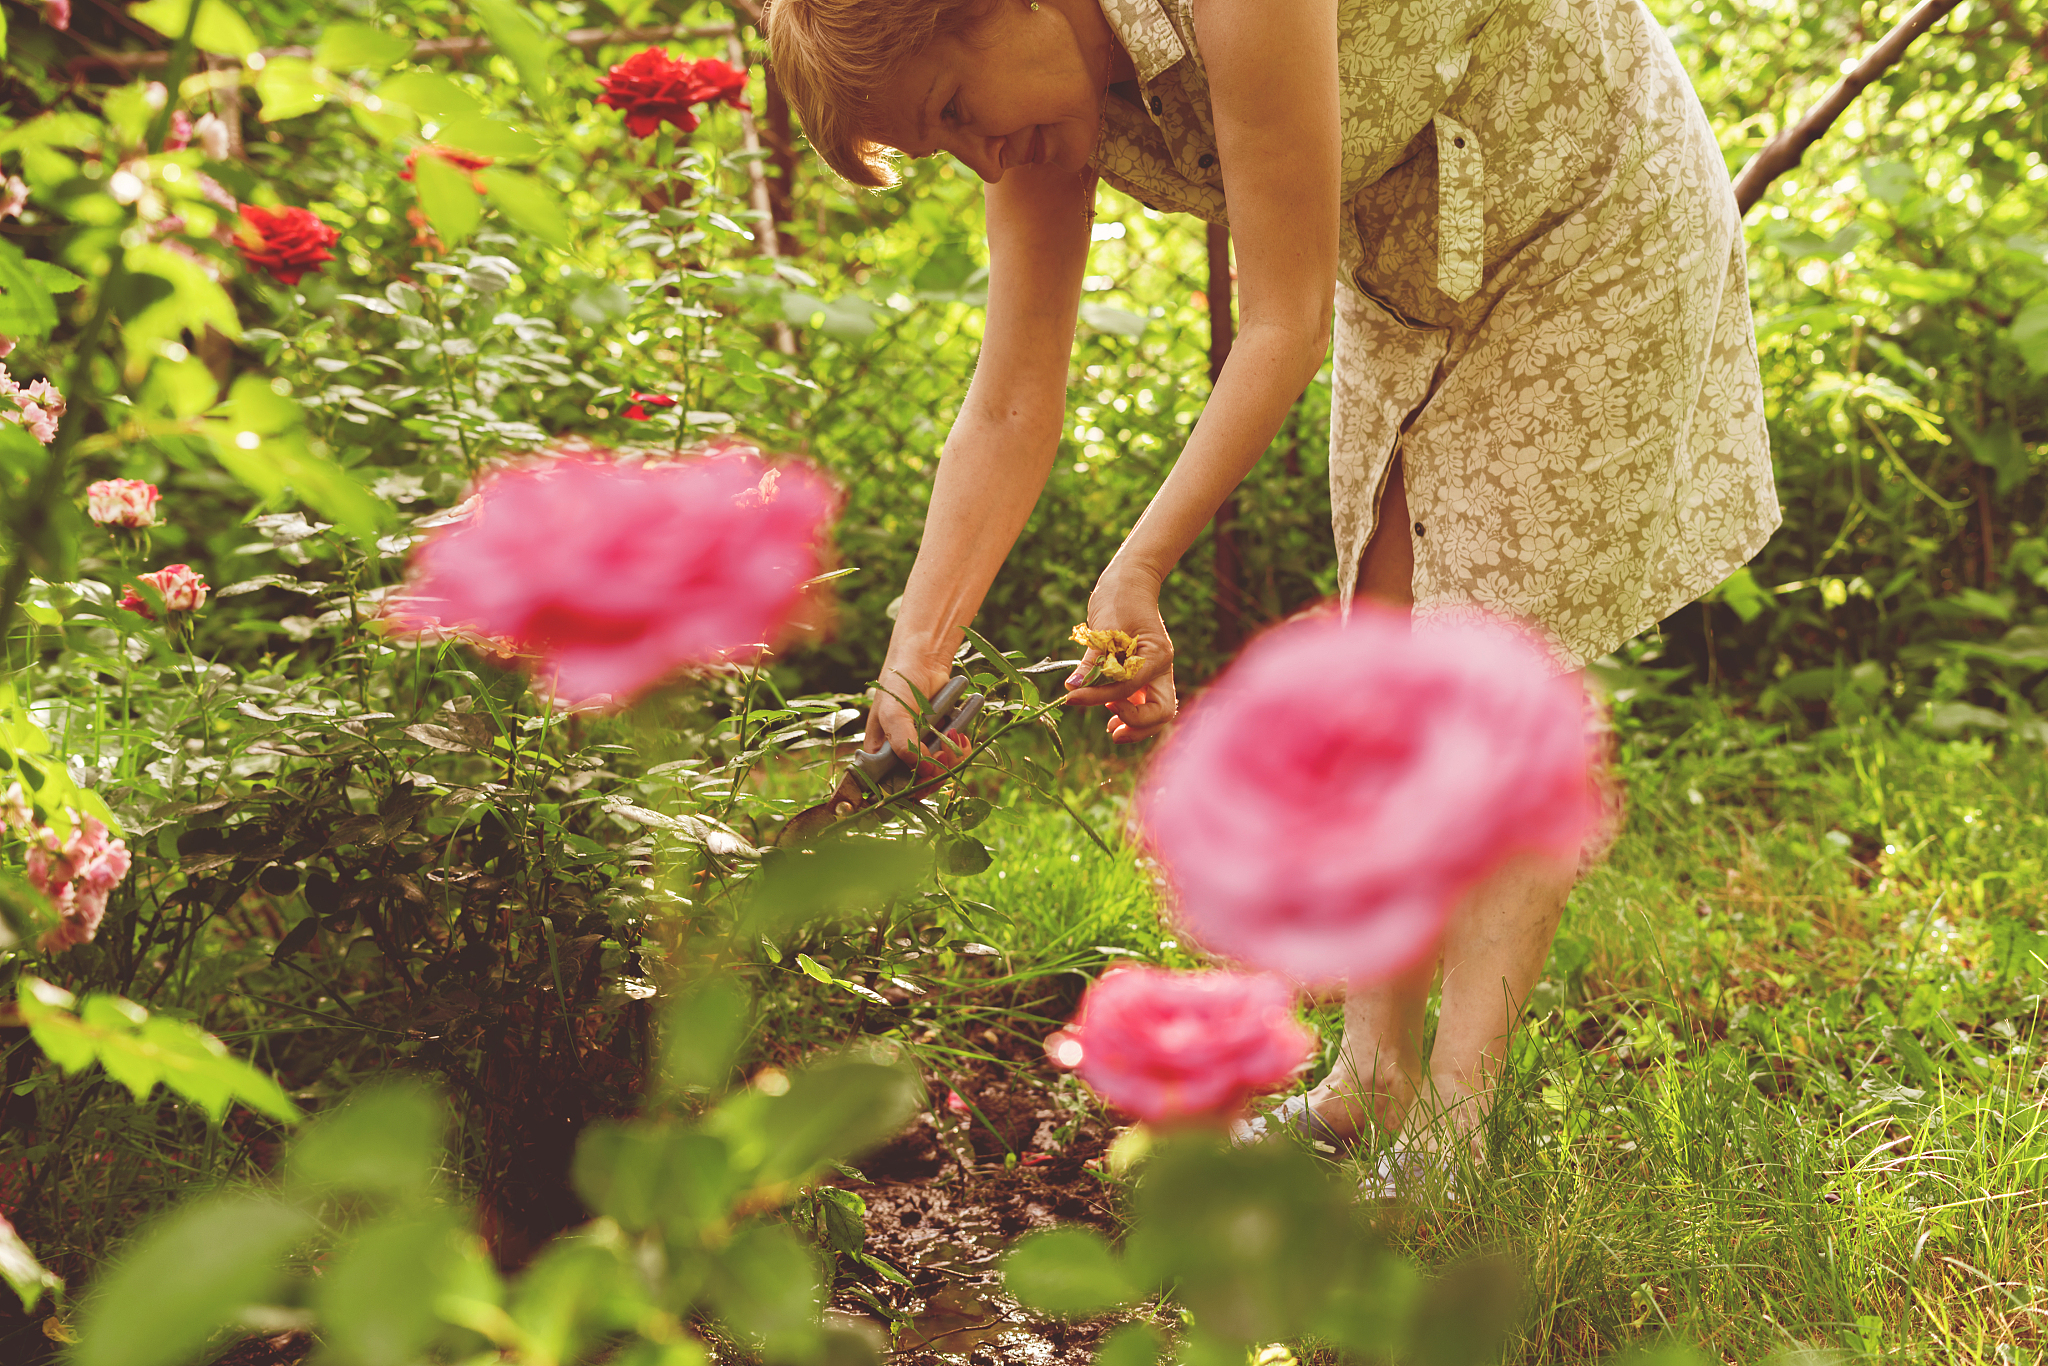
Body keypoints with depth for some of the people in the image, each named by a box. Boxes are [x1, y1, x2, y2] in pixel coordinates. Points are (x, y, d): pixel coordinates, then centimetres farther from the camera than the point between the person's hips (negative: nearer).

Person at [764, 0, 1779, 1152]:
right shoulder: (1041, 110, -12)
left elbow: (1287, 324, -31)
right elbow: (1012, 409, -11)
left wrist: (1141, 564, -30)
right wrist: (915, 658, -17)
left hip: (1601, 205, -7)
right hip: (1406, 269, 7)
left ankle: (1453, 1120, -11)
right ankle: (1371, 1079, 9)